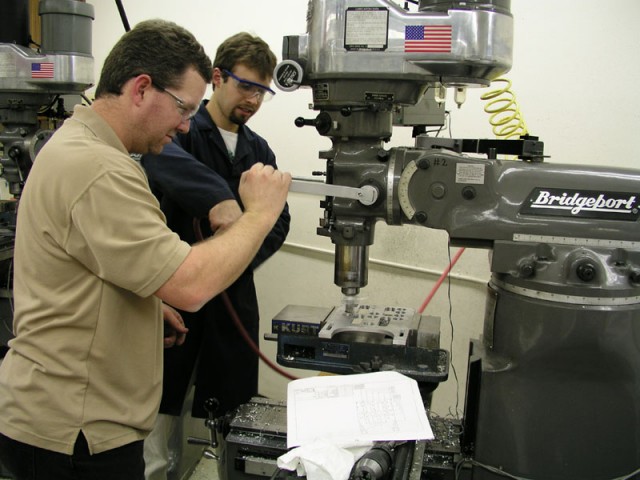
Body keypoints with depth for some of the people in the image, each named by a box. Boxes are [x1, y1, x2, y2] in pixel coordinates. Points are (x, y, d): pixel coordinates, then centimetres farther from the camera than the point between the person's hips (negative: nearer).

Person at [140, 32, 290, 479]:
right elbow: (162, 155, -29)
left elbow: (279, 220, 10)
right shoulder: (181, 130, -5)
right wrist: (218, 197, -46)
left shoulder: (260, 150, 12)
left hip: (234, 300, 5)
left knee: (234, 424, 11)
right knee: (163, 412, 4)